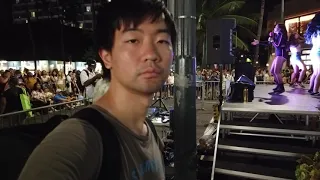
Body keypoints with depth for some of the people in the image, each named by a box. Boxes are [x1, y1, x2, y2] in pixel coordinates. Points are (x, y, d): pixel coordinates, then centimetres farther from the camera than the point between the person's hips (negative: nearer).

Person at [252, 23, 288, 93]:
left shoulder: (282, 35, -8)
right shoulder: (277, 35, 17)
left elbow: (278, 45, -15)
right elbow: (268, 43, 22)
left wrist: (272, 40, -3)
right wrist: (259, 42, 20)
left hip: (281, 55, -9)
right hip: (278, 55, 9)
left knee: (276, 72, -13)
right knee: (272, 71, 9)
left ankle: (281, 87, -6)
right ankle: (279, 85, 19)